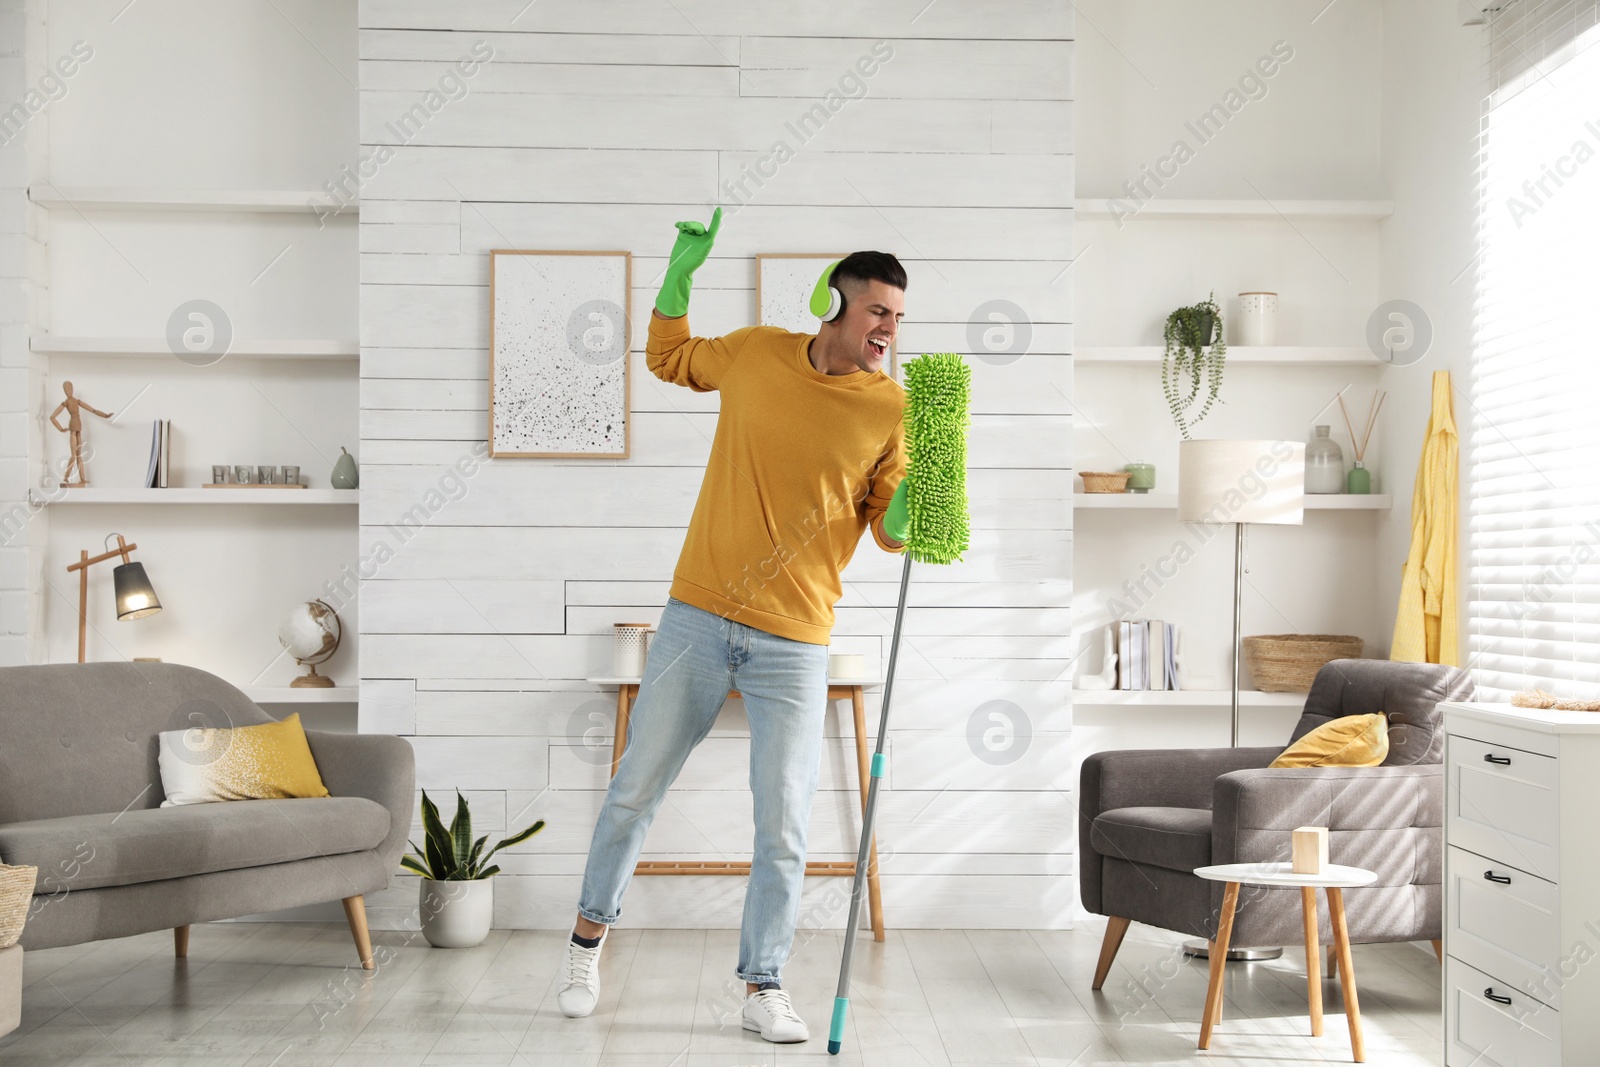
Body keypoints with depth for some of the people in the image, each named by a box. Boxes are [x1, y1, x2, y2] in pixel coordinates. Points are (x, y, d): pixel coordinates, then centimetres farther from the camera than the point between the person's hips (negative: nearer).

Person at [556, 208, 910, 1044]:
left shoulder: (892, 409, -3)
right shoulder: (755, 353, 2)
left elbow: (891, 532, 1)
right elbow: (667, 357, 21)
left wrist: (908, 507, -20)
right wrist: (681, 271, 10)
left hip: (795, 644, -1)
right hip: (698, 617, 1)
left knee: (783, 825, 1)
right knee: (636, 789, 11)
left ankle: (762, 989, 18)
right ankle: (589, 936, 32)